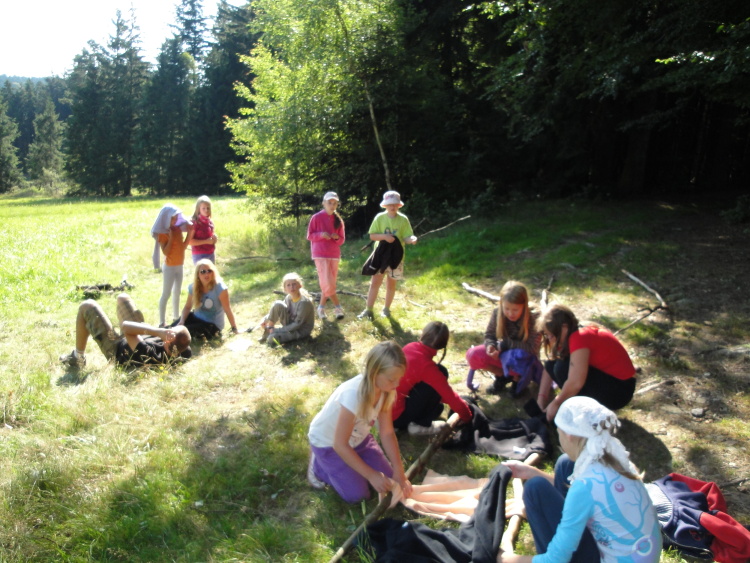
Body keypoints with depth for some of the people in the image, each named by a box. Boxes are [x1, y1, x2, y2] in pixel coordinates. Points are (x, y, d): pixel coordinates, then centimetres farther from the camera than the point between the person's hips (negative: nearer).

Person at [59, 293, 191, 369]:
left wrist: (158, 331, -55)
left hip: (116, 349, -6)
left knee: (87, 306, 1)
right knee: (122, 297, 19)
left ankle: (78, 358, 22)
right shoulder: (185, 351, -32)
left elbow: (126, 327, -46)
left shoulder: (149, 355, -49)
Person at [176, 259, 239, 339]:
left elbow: (227, 310, -19)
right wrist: (182, 321, -17)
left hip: (213, 324, -5)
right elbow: (187, 307, 1)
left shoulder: (220, 288, -22)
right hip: (196, 318, 5)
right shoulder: (193, 287, -6)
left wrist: (234, 329, -15)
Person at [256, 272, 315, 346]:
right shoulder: (289, 298, -5)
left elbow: (297, 324, -22)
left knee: (272, 339, -27)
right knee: (278, 304, -17)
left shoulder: (304, 302, -26)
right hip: (290, 325, 7)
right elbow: (278, 309, 9)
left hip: (301, 331, -7)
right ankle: (267, 332, -5)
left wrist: (278, 330, -19)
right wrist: (265, 319, -7)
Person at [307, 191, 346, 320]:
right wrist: (321, 234, -18)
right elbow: (309, 236, -1)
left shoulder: (338, 220, 8)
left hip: (334, 255, 5)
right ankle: (337, 307, -2)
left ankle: (321, 307, 22)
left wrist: (337, 237, -11)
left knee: (330, 283, 8)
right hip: (320, 255, -4)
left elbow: (342, 239, 11)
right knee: (327, 283, -13)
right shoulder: (316, 217, -4)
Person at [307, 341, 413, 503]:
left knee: (388, 479, 1)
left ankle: (349, 462, 21)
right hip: (328, 443, -6)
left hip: (357, 438, 6)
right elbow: (340, 444, -32)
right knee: (357, 494, -11)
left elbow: (387, 433, -11)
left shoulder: (386, 390, -19)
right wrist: (371, 474, -30)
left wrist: (399, 472, -18)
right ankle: (318, 464, 10)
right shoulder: (353, 394, -40)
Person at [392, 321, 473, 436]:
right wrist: (467, 416, 8)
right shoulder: (426, 365, -20)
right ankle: (420, 425, -2)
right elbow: (449, 395, -10)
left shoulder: (410, 347, 3)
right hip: (395, 416, -8)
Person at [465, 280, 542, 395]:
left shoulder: (534, 318, -24)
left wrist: (505, 344, -26)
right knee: (472, 355, -21)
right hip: (503, 354, 4)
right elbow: (489, 335, -2)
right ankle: (503, 375, 3)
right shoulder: (497, 313, -15)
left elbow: (532, 348, -24)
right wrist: (490, 346, -26)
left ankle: (519, 377, -1)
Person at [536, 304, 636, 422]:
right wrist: (541, 398, -5)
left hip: (619, 390, -9)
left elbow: (575, 383, -33)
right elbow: (549, 368, 3)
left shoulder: (580, 338, -27)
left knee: (562, 368, -26)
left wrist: (555, 404, -18)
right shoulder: (568, 336, 1)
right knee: (551, 364, -2)